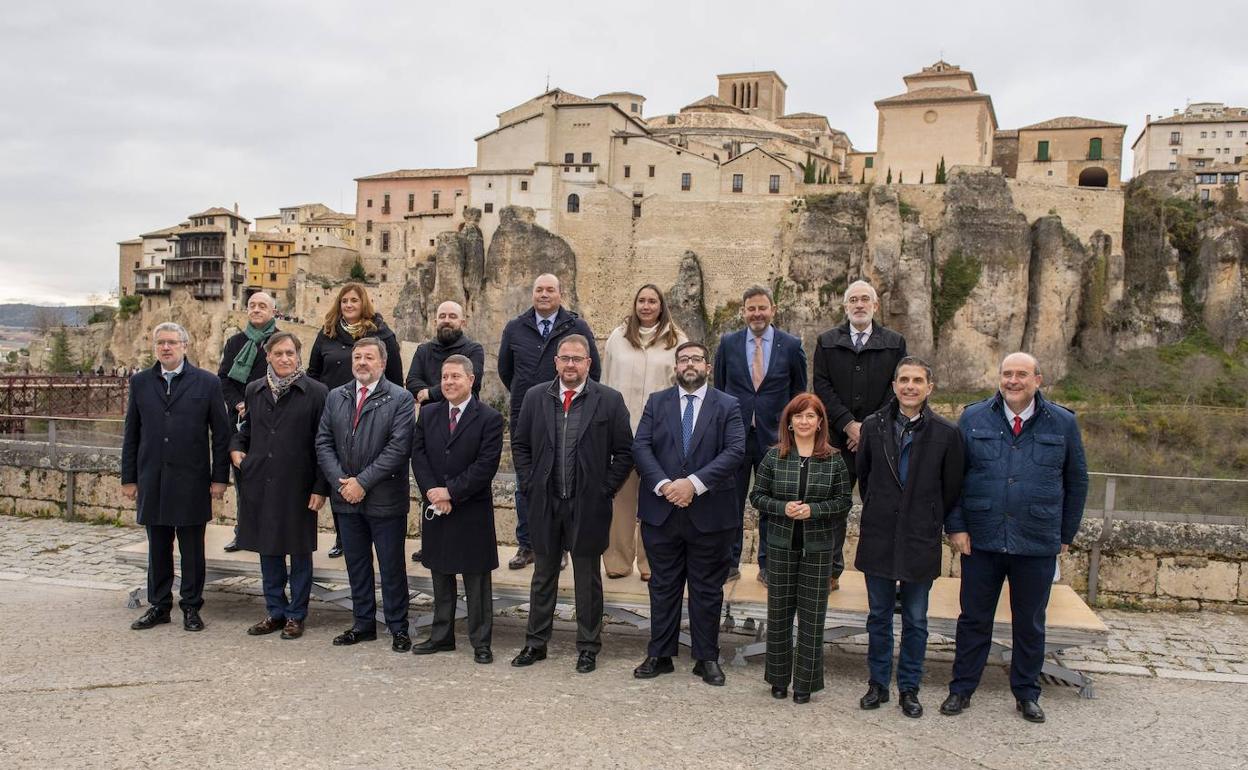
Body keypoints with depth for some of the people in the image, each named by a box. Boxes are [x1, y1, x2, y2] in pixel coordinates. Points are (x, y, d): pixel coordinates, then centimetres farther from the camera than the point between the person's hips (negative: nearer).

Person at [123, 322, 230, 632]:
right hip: (152, 479, 3)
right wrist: (129, 477, 6)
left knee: (192, 548, 5)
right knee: (158, 546, 11)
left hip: (191, 479, -3)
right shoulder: (140, 382, 8)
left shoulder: (207, 383, -1)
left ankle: (191, 607, 17)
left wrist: (219, 477, -4)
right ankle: (159, 605, 23)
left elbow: (221, 434, -1)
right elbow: (132, 433, 10)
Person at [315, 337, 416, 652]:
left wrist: (362, 482, -17)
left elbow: (398, 448, -15)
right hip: (346, 497, 5)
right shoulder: (335, 397, 9)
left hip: (385, 499, -5)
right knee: (356, 565, 14)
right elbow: (324, 443, 6)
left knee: (392, 567, 4)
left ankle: (398, 628, 16)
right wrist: (341, 482, -8)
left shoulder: (400, 399, -7)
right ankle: (364, 623, 27)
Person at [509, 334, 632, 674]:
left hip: (588, 505, -2)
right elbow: (520, 444, 10)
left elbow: (624, 452, -3)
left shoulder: (610, 400, -5)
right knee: (543, 576, 15)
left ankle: (588, 648, 22)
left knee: (588, 579, 9)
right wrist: (528, 484, 2)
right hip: (544, 503, 3)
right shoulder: (536, 397, 3)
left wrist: (605, 490, -7)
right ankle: (536, 643, 28)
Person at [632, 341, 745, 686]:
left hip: (710, 513, -1)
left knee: (707, 590, 9)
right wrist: (663, 485, -18)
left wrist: (694, 483, -20)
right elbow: (641, 447, -3)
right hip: (661, 512, 1)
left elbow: (735, 451, -11)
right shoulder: (656, 402, 7)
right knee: (663, 587, 11)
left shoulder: (727, 406, 2)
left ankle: (706, 658, 22)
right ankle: (660, 655, 22)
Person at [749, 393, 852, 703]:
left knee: (812, 614, 4)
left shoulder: (834, 460, -1)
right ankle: (779, 678, 24)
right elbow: (757, 495, 3)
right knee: (779, 611, 8)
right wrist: (783, 508, -14)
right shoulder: (774, 456, 0)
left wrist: (813, 510, -14)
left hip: (818, 547, 0)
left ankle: (805, 682, 18)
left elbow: (844, 501, 1)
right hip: (781, 544, 1)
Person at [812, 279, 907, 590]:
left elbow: (897, 389, 1)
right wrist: (848, 424, -10)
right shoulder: (827, 342, 8)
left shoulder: (895, 343, 8)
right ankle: (832, 570, 16)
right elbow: (822, 387, 0)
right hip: (838, 437, 1)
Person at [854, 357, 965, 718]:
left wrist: (931, 523, 7)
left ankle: (909, 688, 24)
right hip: (878, 538, 2)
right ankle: (878, 684, 26)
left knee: (915, 621, 10)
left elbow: (952, 489, 2)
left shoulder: (946, 433, -6)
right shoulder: (873, 426, 0)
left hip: (921, 540, -2)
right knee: (879, 616, 12)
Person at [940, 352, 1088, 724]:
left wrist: (1066, 534, 9)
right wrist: (956, 526, -4)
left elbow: (1076, 482, 10)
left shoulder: (1063, 424, 1)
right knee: (974, 619, 9)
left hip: (1037, 545, 1)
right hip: (980, 540, 0)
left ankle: (1027, 694, 29)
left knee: (1030, 623, 13)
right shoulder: (973, 419, 0)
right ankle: (961, 689, 22)